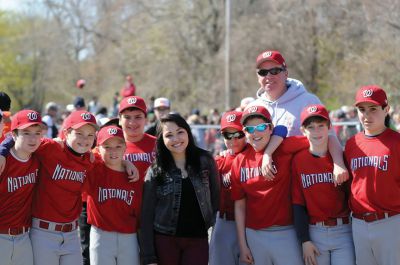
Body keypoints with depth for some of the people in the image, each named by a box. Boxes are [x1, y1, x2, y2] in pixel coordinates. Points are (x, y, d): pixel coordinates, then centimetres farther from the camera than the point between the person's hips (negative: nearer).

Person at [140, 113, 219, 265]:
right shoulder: (155, 171, -2)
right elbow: (147, 216, -3)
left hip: (198, 240, 0)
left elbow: (215, 196, 10)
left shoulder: (205, 161, 0)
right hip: (165, 241, 0)